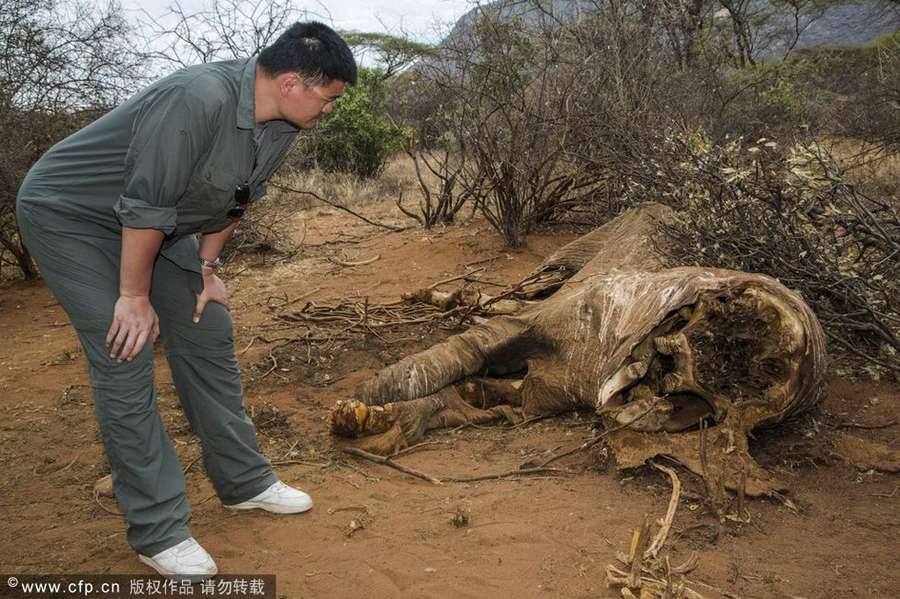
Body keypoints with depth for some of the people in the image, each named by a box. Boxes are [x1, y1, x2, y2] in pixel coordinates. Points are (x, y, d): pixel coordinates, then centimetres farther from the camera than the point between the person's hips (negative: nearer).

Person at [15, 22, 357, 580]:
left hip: (156, 221, 8)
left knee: (208, 333, 5)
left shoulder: (280, 125, -7)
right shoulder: (198, 99, -35)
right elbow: (145, 205, -30)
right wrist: (134, 294, -20)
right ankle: (159, 532, -2)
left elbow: (235, 198, 7)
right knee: (126, 361, -12)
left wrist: (206, 268, 6)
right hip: (69, 215, -8)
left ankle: (245, 482, 18)